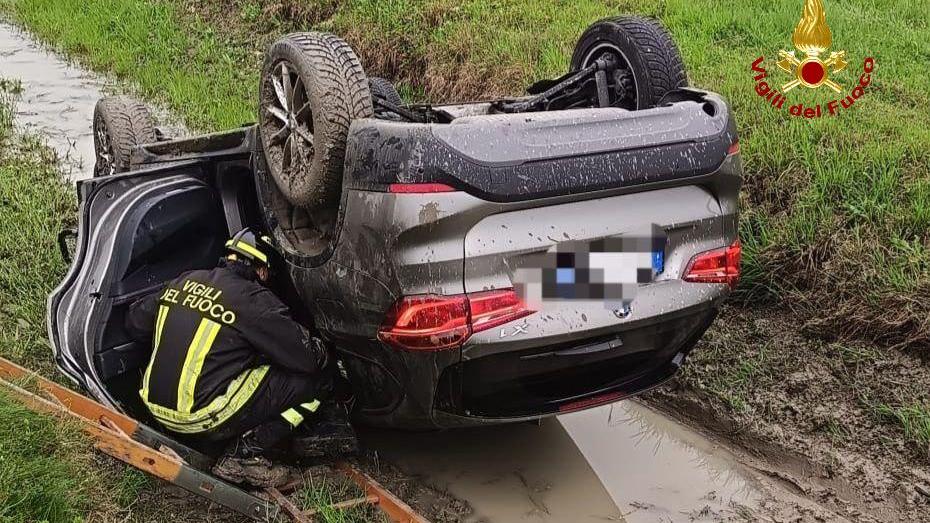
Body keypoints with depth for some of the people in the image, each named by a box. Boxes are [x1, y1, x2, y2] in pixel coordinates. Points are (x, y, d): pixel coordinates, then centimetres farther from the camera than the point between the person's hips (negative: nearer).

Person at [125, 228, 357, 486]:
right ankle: (246, 453, -5)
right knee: (313, 376, -6)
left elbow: (134, 323, 20)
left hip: (156, 407, 8)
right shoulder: (254, 300, -13)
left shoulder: (183, 281, 7)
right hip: (202, 419, -8)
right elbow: (308, 356, -12)